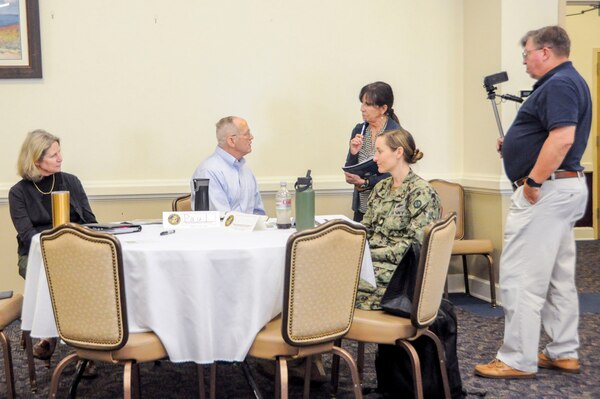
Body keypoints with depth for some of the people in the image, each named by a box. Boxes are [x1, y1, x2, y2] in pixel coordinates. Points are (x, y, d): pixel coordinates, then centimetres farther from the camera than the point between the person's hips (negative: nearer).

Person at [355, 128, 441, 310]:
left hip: (398, 269, -7)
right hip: (372, 261, 7)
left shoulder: (421, 191, -9)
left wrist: (370, 254, -16)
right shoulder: (381, 187, 16)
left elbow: (413, 246, -14)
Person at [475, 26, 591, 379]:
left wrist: (533, 181, -24)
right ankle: (564, 353, 23)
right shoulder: (569, 82, 19)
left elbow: (562, 137, -28)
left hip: (547, 189, -11)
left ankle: (518, 360, -2)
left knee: (521, 275, -8)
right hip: (567, 187, 11)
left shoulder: (559, 84, -14)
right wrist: (515, 147, 13)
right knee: (560, 277, 15)